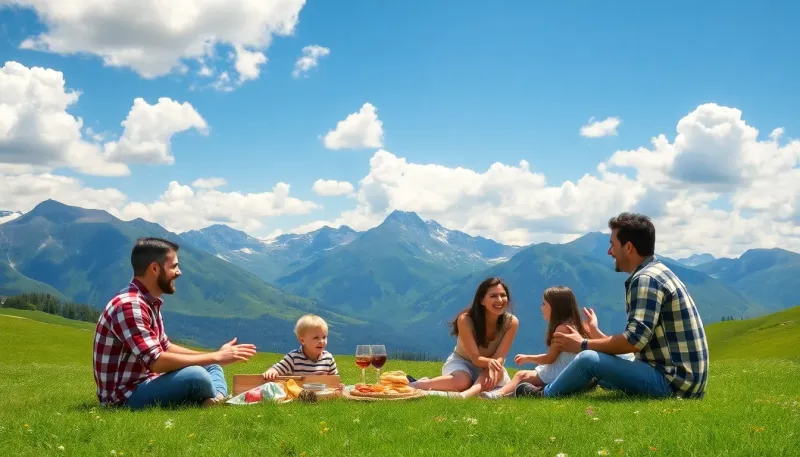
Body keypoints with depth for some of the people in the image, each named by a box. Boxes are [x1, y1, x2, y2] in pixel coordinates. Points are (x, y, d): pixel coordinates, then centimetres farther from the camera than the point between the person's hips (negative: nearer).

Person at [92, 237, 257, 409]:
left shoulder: (149, 302, 10)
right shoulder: (129, 305, -22)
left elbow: (166, 347, 17)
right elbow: (156, 362, -29)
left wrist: (216, 356, 5)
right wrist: (216, 356, -21)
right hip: (125, 396, -11)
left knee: (211, 367, 13)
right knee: (196, 375, -30)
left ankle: (219, 399, -16)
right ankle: (216, 403, 0)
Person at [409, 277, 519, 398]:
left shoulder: (511, 322, -18)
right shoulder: (465, 320, -24)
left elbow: (499, 358, -20)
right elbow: (476, 358, -25)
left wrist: (492, 367, -45)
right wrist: (489, 361, -50)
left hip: (490, 365, 2)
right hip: (462, 362, -2)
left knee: (497, 372, -36)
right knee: (461, 382, -38)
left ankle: (467, 394, -59)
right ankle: (415, 385, -24)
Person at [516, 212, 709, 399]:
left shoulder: (646, 279, -15)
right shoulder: (657, 273, 16)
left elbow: (635, 340, -23)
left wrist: (583, 345, -10)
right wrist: (597, 336, 20)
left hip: (672, 381, -10)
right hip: (682, 377, 10)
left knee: (588, 359, -13)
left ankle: (546, 395, 11)